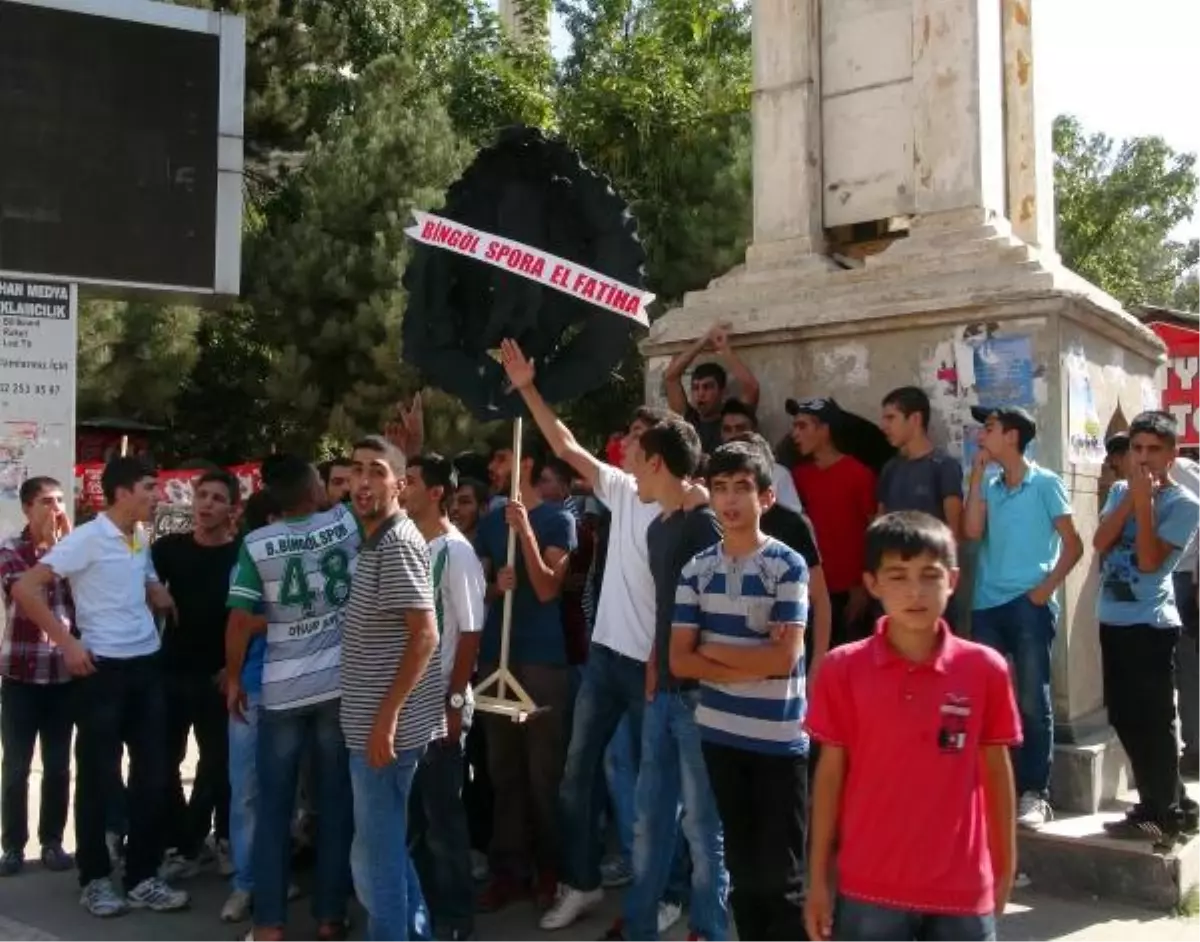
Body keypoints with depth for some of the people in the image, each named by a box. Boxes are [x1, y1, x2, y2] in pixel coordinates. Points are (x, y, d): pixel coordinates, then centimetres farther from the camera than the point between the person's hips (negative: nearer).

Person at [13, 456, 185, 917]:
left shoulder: (143, 541, 10)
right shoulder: (86, 539, -11)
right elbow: (25, 589, -15)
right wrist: (67, 642, -16)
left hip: (147, 666, 7)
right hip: (103, 670, -7)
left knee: (152, 775, 8)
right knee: (98, 778, 3)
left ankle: (143, 877, 18)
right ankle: (96, 879, 17)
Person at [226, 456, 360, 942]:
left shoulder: (257, 545, -6)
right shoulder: (346, 523, -5)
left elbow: (241, 621, -7)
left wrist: (233, 678, 5)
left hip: (281, 689, -1)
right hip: (341, 682, 1)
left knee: (274, 806, 8)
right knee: (336, 802, 9)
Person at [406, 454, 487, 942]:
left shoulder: (456, 552, -11)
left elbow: (470, 633, -12)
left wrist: (454, 701, -13)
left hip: (439, 701, -6)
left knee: (443, 813, 3)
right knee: (415, 809, 13)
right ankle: (425, 903, 28)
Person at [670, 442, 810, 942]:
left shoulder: (788, 566, -7)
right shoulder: (697, 569, 3)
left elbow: (783, 659, -15)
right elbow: (679, 660, -2)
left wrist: (712, 650, -6)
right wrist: (751, 664, -12)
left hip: (779, 739, -4)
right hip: (719, 733, 4)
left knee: (780, 875, 3)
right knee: (742, 869, 15)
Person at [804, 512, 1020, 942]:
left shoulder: (985, 668, -5)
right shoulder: (844, 668, -7)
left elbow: (996, 771, 5)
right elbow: (830, 773, -1)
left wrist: (1005, 867, 9)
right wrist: (818, 878, 1)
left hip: (963, 888, 1)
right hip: (870, 887, -1)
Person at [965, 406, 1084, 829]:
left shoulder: (1046, 484, 0)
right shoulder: (988, 487, 12)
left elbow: (1073, 545, 0)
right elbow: (972, 531, -5)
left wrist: (1047, 587, -10)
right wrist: (977, 474, -2)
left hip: (1029, 605, -4)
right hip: (987, 606, 4)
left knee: (1032, 703, 0)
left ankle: (1034, 793, 5)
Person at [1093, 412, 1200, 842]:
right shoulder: (1120, 491, 11)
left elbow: (1149, 560, -17)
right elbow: (1100, 542, -2)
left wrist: (1144, 501, -17)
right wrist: (1130, 498, -8)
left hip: (1151, 625, -7)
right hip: (1112, 621, 7)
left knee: (1153, 721, -1)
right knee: (1125, 718, 12)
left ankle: (1160, 814, 11)